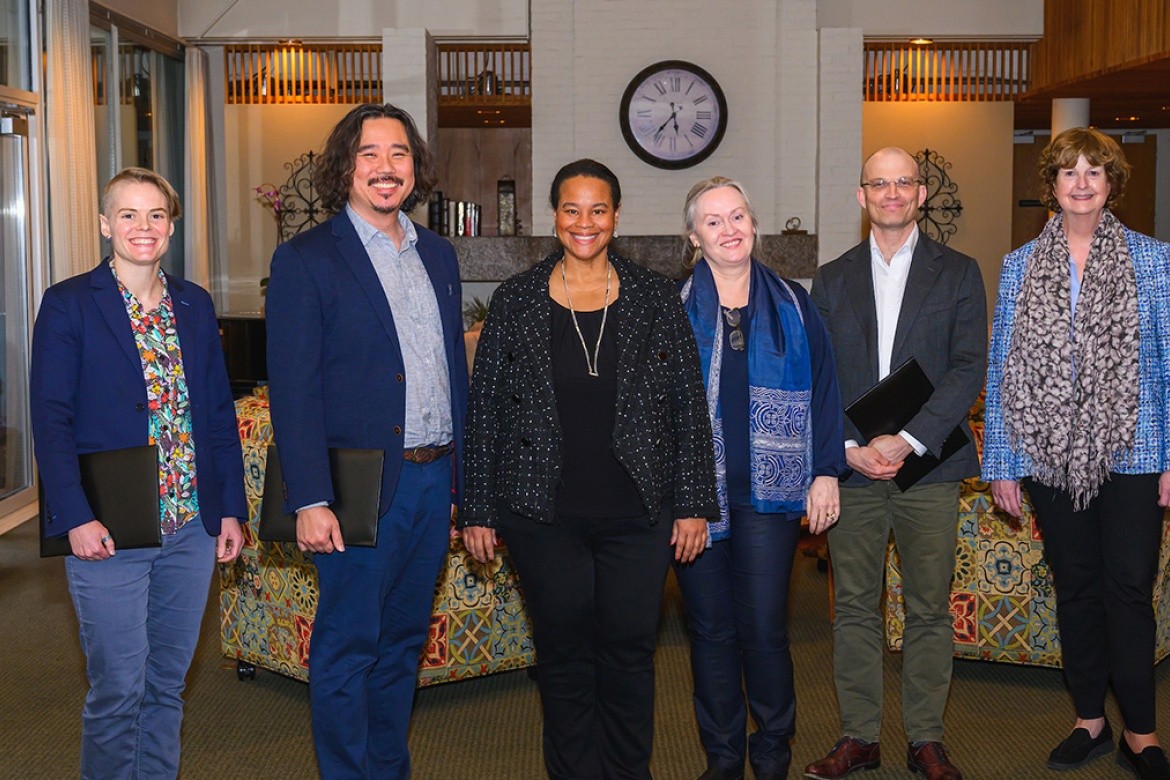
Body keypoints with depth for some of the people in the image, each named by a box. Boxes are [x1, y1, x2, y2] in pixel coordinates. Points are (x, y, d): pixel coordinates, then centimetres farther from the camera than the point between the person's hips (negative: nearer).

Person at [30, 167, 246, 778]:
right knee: (118, 689, 2)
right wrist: (76, 517, -16)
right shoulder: (68, 304, -3)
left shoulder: (194, 305, 10)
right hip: (109, 532, -4)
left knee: (167, 682, 13)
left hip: (191, 525, 4)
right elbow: (50, 419, -7)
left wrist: (231, 507, 6)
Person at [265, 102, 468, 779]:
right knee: (347, 645, 3)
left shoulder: (439, 254, 13)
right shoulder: (306, 259, -5)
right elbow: (293, 388, -11)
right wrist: (311, 501, -17)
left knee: (402, 641, 16)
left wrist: (463, 480, 13)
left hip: (434, 480, 6)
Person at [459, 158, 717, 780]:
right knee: (563, 656, 8)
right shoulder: (515, 302, 2)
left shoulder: (655, 297, 3)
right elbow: (484, 411, 4)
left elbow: (689, 405, 4)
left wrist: (694, 504, 1)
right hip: (545, 514, 0)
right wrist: (477, 510, 2)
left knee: (629, 652, 7)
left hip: (638, 513, 0)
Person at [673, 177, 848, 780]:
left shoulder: (791, 305, 7)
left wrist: (827, 472, 2)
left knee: (765, 628, -2)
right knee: (712, 629, 8)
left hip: (768, 489, 0)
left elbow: (822, 388, 8)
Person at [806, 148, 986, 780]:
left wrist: (907, 440, -13)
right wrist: (849, 447, -8)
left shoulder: (957, 273, 6)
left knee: (929, 610, 5)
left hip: (928, 467, -1)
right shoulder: (832, 278, 11)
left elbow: (970, 368, -4)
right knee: (854, 608, 6)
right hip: (851, 467, 2)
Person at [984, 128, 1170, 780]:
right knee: (1075, 588, 11)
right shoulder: (1020, 266, 6)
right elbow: (1003, 369, 6)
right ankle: (1092, 722, 24)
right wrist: (1001, 464, 3)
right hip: (1053, 454, 2)